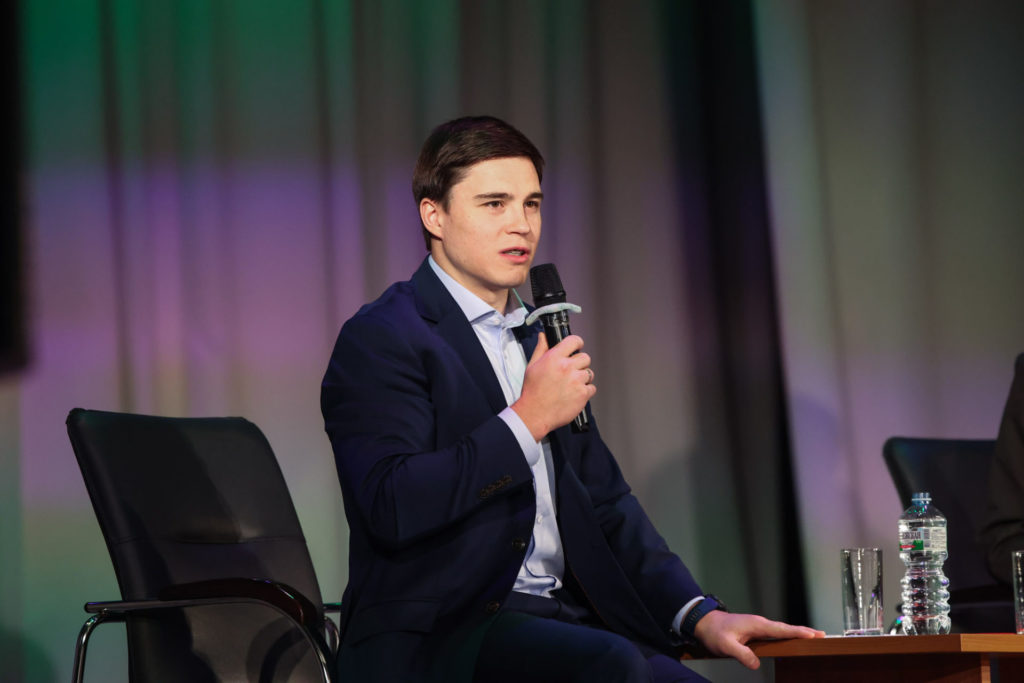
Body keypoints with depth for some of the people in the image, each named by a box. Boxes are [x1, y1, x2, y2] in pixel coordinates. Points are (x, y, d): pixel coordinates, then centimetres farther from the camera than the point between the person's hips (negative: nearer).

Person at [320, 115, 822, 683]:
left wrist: (700, 614, 8)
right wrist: (529, 419, -13)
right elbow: (393, 508, -18)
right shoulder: (378, 339, -3)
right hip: (436, 636, -7)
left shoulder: (539, 341, 22)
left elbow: (605, 504, 22)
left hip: (563, 623, 7)